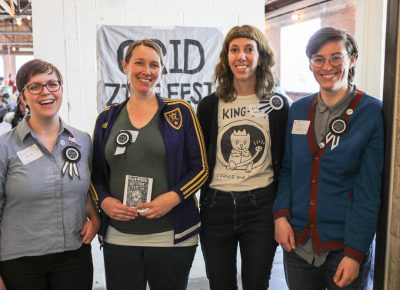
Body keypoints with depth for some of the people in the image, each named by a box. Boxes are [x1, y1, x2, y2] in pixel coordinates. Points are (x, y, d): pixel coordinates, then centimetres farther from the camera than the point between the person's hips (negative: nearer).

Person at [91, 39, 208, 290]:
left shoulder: (180, 112, 0)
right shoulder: (107, 119, 7)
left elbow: (201, 168, -1)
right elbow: (97, 174, 12)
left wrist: (172, 198, -15)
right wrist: (104, 201, -7)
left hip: (172, 236, -2)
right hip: (119, 238, 2)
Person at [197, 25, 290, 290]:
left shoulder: (278, 105, 1)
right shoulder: (210, 105, 2)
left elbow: (285, 161, 4)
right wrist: (201, 206, 4)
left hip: (261, 208, -1)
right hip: (216, 207, 1)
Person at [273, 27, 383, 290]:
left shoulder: (373, 113, -9)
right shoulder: (298, 110, 4)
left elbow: (369, 190, -11)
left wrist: (355, 253, -13)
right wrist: (281, 215, -4)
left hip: (345, 246, -4)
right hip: (297, 241, 4)